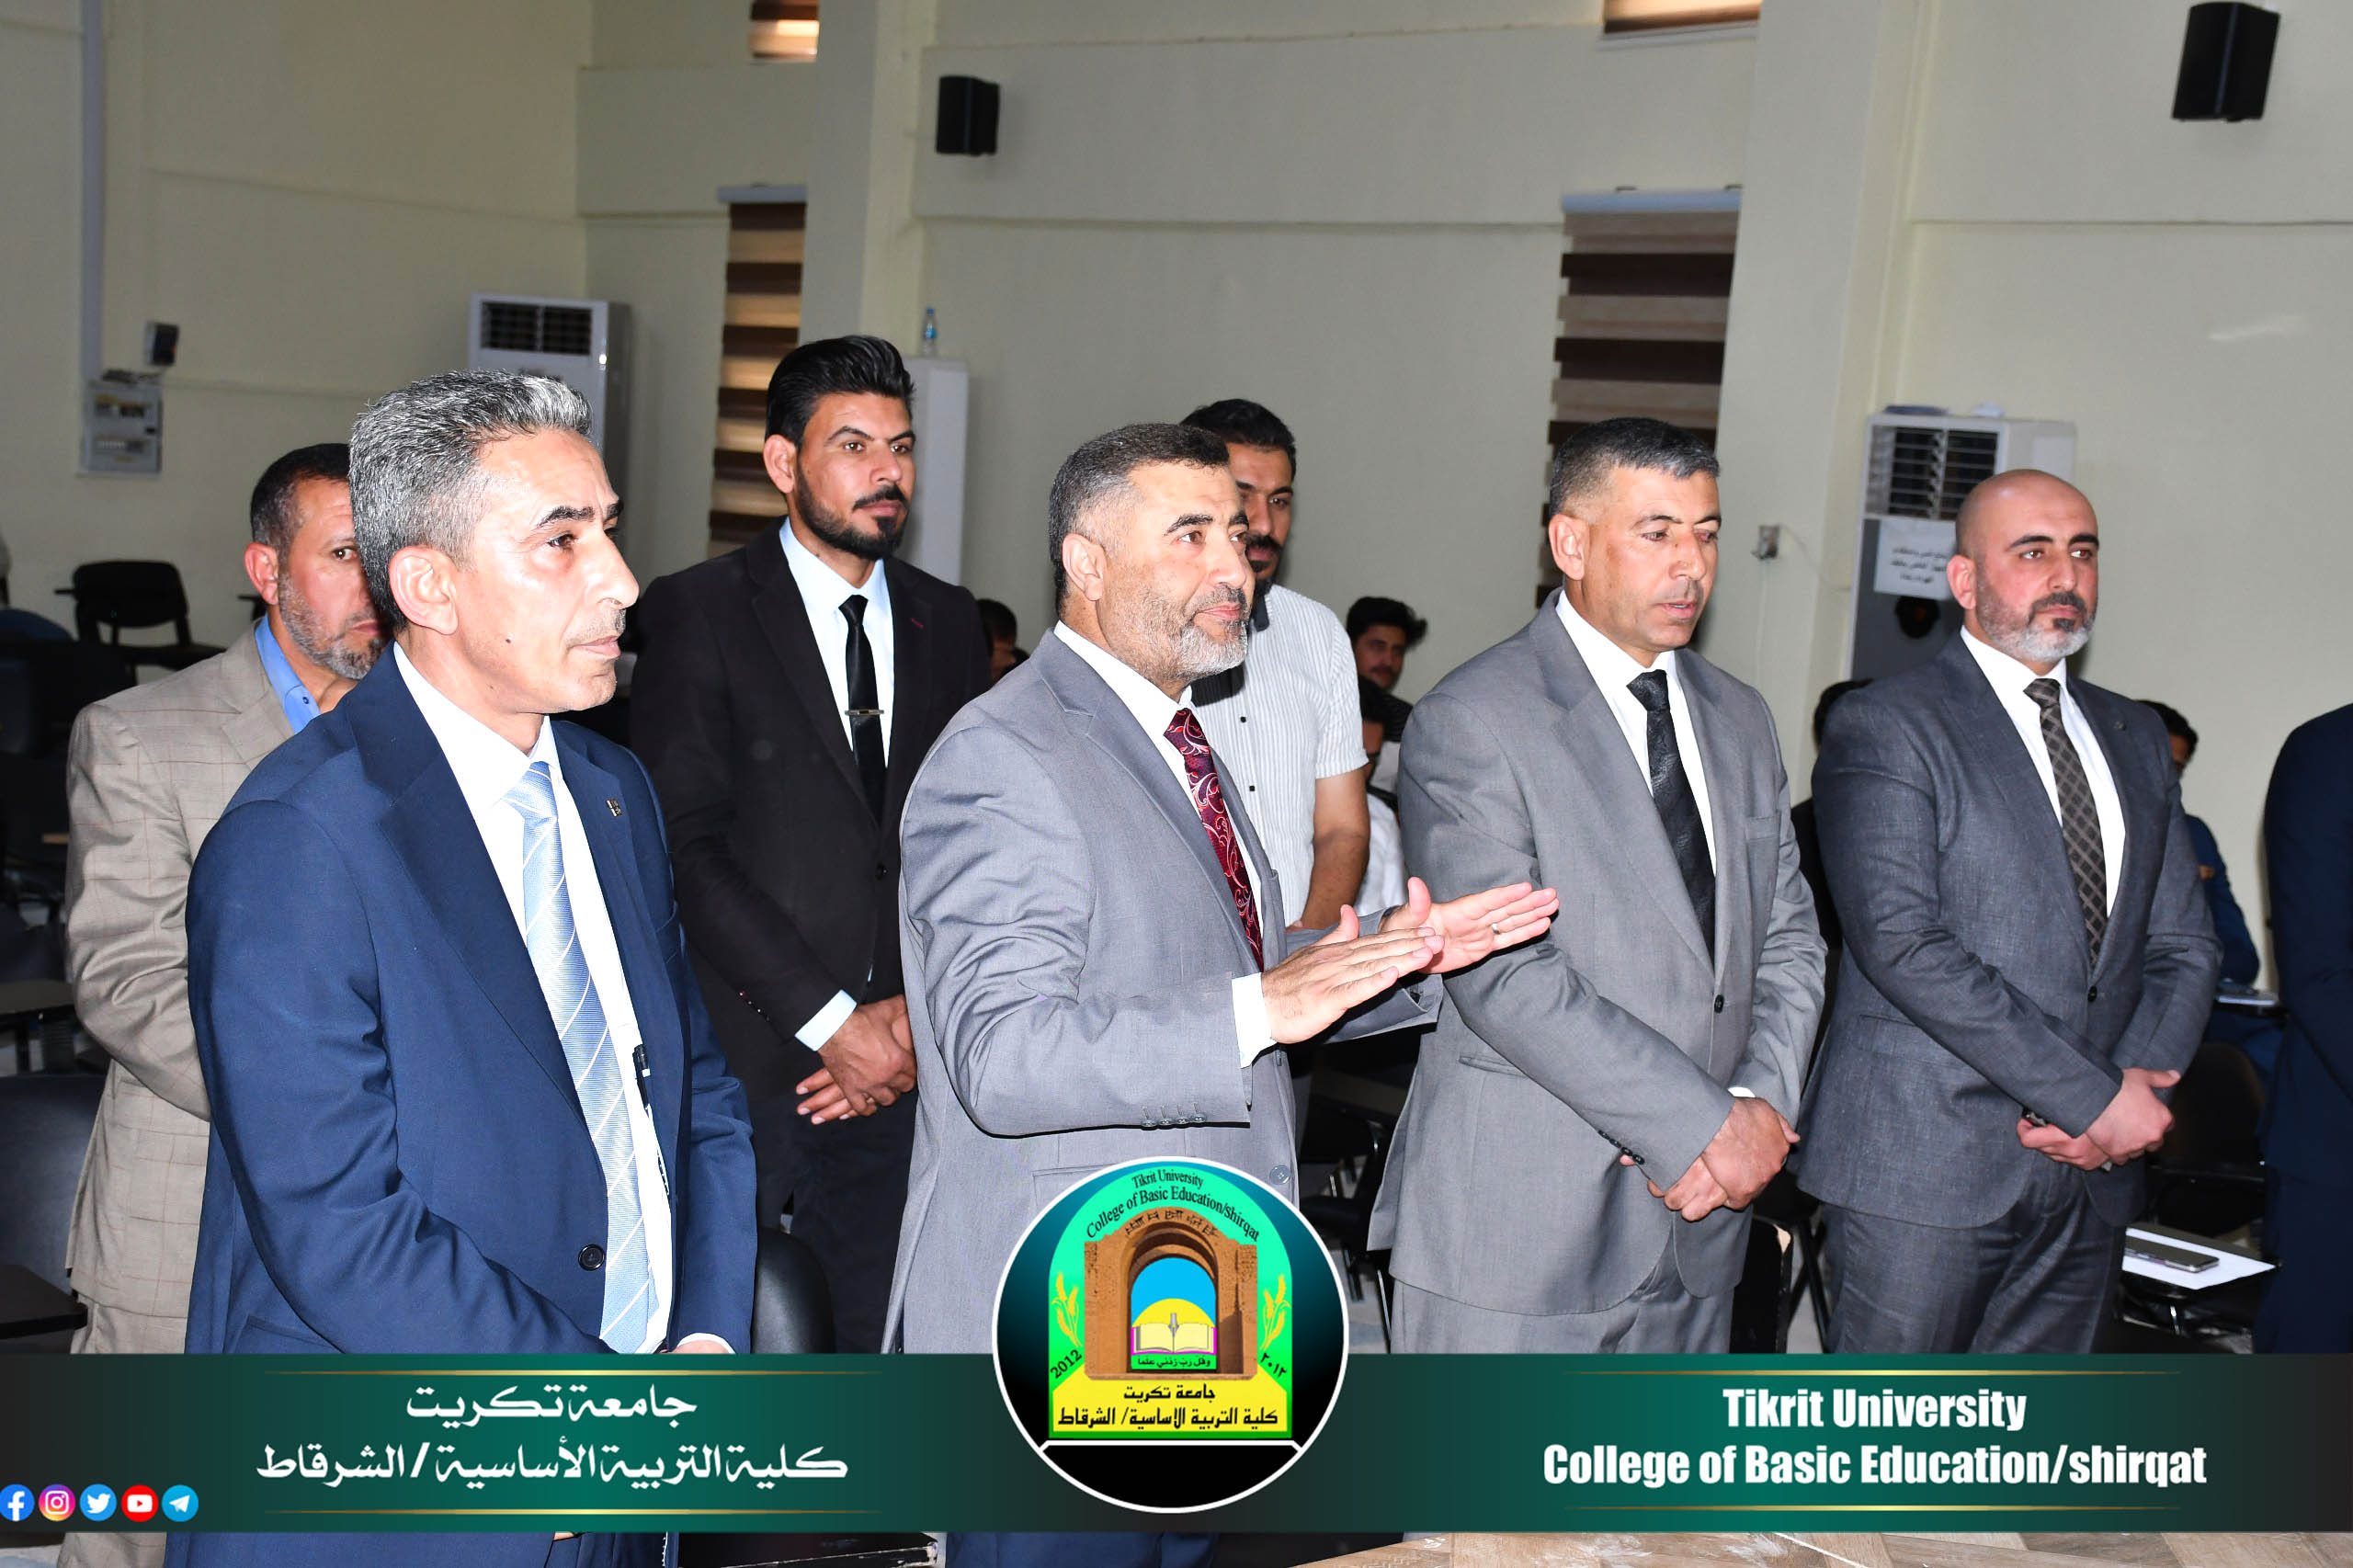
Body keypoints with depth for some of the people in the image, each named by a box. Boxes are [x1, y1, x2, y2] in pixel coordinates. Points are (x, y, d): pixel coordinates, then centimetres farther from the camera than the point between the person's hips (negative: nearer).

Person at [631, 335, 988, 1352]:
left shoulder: (947, 621, 12)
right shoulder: (699, 613, -2)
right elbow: (685, 848, -10)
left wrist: (919, 1014, -3)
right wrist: (830, 1022, -13)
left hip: (895, 1071, 4)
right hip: (741, 1064, -4)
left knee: (871, 1337, 8)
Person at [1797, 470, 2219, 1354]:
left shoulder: (2134, 738, 16)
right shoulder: (1883, 729, -6)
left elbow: (2183, 941, 15)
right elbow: (1901, 941, -17)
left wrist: (2143, 1082, -6)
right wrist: (2093, 1096, -17)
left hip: (2089, 1179, 6)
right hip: (1923, 1173, -6)